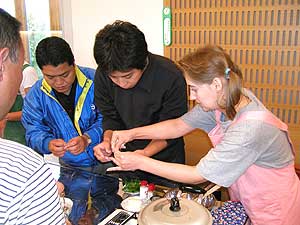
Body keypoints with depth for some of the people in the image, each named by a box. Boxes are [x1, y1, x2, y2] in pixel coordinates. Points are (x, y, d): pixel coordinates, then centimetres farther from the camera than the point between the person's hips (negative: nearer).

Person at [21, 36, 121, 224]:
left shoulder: (96, 81, -18)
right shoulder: (36, 95, -7)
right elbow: (34, 133, -7)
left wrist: (88, 138, -35)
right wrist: (49, 144, -29)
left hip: (105, 162, -1)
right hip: (70, 168, 2)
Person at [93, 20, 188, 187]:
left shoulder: (171, 77, -28)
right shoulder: (103, 75, -16)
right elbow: (111, 117, -3)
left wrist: (146, 153, -32)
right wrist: (107, 140, -22)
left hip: (165, 159, -3)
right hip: (125, 158, 3)